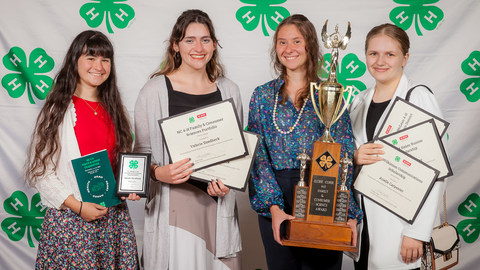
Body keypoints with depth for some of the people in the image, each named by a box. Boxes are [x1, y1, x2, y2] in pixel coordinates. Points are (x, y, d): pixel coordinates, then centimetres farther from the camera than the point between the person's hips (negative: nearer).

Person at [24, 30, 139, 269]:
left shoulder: (114, 110, 10)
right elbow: (38, 170, -8)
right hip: (70, 219, -4)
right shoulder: (57, 109, -5)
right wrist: (76, 206, -14)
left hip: (114, 217, 4)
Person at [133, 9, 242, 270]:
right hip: (172, 202, -3)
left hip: (217, 203, 3)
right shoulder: (155, 90, -1)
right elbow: (141, 152, 2)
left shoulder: (228, 91, 8)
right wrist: (158, 172, -18)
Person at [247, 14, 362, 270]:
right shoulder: (263, 95, 6)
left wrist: (349, 214, -11)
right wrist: (273, 206, -13)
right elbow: (257, 155, -1)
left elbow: (344, 155, -3)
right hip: (272, 200, 2)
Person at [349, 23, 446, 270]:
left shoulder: (419, 98, -9)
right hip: (361, 219, 5)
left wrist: (417, 232, -18)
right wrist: (354, 157, -8)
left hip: (398, 225, -5)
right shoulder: (359, 101, 9)